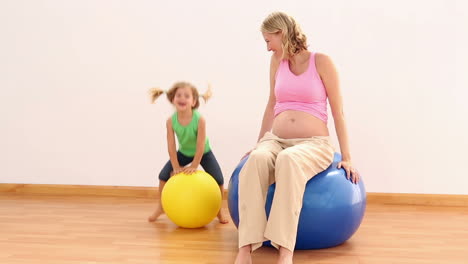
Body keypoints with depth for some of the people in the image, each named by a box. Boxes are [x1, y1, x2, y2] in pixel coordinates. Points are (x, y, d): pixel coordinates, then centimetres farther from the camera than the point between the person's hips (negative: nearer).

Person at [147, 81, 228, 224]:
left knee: (218, 180, -14)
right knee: (164, 175, -5)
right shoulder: (171, 121, -27)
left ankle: (218, 211, 11)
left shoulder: (199, 119, -35)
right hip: (183, 152, 3)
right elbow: (171, 146, -20)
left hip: (203, 153, -2)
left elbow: (200, 146, -28)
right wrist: (176, 167, -17)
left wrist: (194, 166, -22)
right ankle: (161, 207, 19)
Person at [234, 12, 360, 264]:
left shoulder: (321, 62, 0)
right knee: (256, 160, -34)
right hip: (275, 140, 3)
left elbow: (337, 111, 0)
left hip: (314, 144, -3)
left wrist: (346, 156, -3)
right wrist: (258, 143, 24)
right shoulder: (277, 61, 13)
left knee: (288, 160, -40)